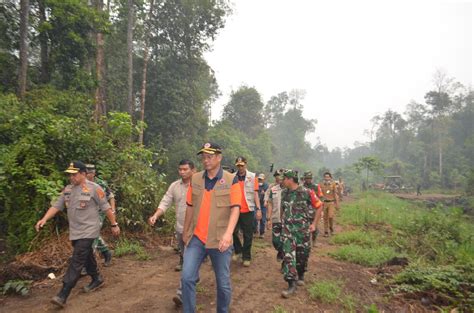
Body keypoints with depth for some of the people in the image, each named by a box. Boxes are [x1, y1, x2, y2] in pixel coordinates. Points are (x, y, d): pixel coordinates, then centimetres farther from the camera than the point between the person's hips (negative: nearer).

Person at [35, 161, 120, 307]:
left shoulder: (94, 188, -14)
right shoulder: (67, 189, 6)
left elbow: (106, 208, -9)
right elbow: (56, 206, 5)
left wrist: (114, 225, -6)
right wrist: (44, 219, -11)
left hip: (88, 231, -7)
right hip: (74, 232, 7)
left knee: (76, 261, -9)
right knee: (86, 257, 20)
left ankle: (63, 295, -6)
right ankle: (97, 279, 38)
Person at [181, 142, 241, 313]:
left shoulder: (231, 180, -6)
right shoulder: (195, 179, 4)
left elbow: (235, 208, -14)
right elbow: (190, 207, 12)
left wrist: (228, 233, -27)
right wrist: (185, 232, 17)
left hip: (219, 240, -2)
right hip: (196, 238, 3)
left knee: (223, 284, 10)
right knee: (187, 278, -2)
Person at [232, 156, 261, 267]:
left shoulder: (252, 177, 0)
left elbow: (255, 193, -1)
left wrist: (258, 209, -6)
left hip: (248, 210, -1)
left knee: (248, 235, 6)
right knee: (233, 232, 7)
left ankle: (246, 257, 19)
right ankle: (238, 251, 30)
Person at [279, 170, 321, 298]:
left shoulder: (306, 192, -13)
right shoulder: (284, 193, 1)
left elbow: (319, 206, -3)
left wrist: (313, 223, -5)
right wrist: (282, 221, 16)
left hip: (303, 228, -2)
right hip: (288, 228, 3)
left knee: (302, 254, 12)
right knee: (288, 254, -8)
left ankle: (301, 275, 39)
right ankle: (292, 284, -2)